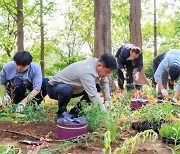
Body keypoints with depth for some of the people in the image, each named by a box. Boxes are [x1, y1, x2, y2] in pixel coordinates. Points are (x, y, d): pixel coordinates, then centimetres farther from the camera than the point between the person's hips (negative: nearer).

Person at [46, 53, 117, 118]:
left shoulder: (99, 65, -10)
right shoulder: (87, 72, -36)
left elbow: (105, 83, 6)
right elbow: (94, 96, -39)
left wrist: (107, 100, -2)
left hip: (72, 87, 8)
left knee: (96, 88, 1)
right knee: (66, 90, -41)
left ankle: (75, 111, 6)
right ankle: (61, 113, -10)